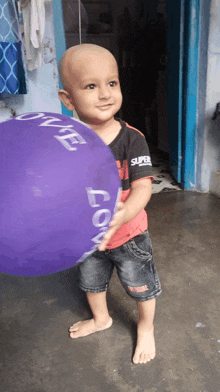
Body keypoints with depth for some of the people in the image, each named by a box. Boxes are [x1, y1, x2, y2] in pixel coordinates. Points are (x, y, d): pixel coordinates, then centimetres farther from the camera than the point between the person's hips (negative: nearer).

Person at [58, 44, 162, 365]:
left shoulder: (132, 139, -21)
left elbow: (142, 187, -28)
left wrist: (123, 213, -47)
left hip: (128, 233, -3)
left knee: (141, 286, 17)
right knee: (91, 281, 26)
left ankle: (146, 327, 49)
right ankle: (101, 319, 59)